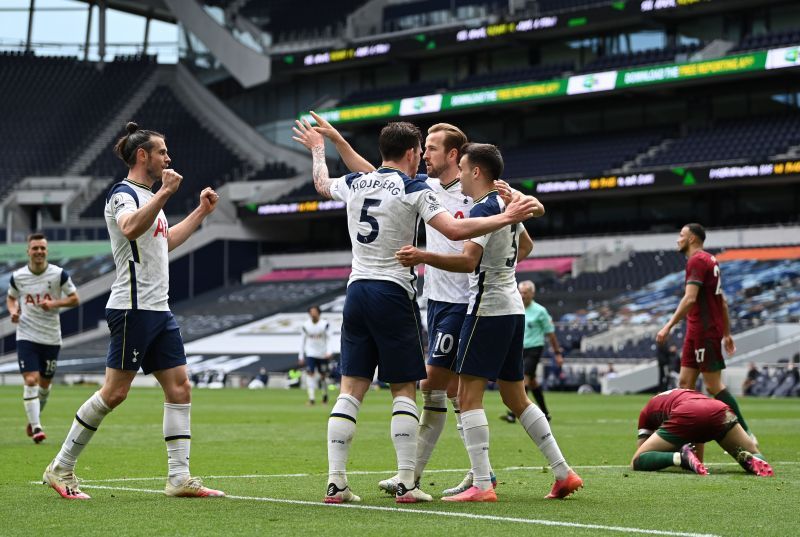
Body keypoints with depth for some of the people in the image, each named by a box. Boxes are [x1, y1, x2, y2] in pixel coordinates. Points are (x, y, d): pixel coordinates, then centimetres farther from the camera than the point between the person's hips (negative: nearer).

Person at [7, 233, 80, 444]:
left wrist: (54, 303, -17)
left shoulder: (59, 274, -6)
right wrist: (13, 311, -6)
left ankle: (34, 418, 36)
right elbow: (11, 297, 16)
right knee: (31, 380, -15)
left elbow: (74, 299, -1)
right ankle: (36, 427, -14)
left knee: (45, 383, 12)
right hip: (26, 335, -1)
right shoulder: (17, 276, -2)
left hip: (51, 337, 1)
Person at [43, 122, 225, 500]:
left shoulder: (147, 196, 20)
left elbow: (165, 240, 37)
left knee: (179, 388, 2)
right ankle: (61, 469, 3)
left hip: (158, 309, 9)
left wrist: (201, 211, 36)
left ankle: (179, 478, 2)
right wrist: (164, 194, -37)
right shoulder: (123, 193, -9)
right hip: (133, 308, -9)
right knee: (114, 392, -8)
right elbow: (130, 228, -32)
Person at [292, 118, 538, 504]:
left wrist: (317, 149, 52)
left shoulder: (353, 184, 10)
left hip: (356, 290, 5)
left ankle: (335, 482, 0)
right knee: (403, 390, 1)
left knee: (351, 389, 5)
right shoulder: (413, 189, -6)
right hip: (393, 294, -5)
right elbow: (455, 230, -16)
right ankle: (406, 483, -4)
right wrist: (506, 218, -10)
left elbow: (321, 184, 33)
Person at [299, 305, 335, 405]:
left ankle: (325, 393, 34)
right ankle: (311, 397, -15)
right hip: (310, 354, 0)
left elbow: (330, 338, -5)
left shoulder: (325, 324, -6)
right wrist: (301, 356, 7)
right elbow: (302, 341, 7)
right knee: (310, 374, -14)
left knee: (324, 375, 8)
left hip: (323, 354, 0)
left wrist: (329, 352, -17)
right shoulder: (305, 326, -1)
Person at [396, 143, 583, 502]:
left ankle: (481, 485, -15)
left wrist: (424, 257, -37)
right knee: (516, 398, 15)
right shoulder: (505, 205, 15)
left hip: (487, 309, -9)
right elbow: (525, 245, 34)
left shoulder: (483, 210, -14)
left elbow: (468, 261, -28)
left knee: (468, 396, -9)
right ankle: (563, 473, 14)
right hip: (513, 308, 9)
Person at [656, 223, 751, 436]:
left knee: (713, 385, -8)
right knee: (685, 382, 6)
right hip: (696, 332, 10)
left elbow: (690, 299, -23)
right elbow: (722, 301, 20)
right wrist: (727, 333, 22)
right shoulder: (710, 260, 17)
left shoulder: (697, 261, -12)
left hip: (704, 331, -10)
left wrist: (668, 326, -24)